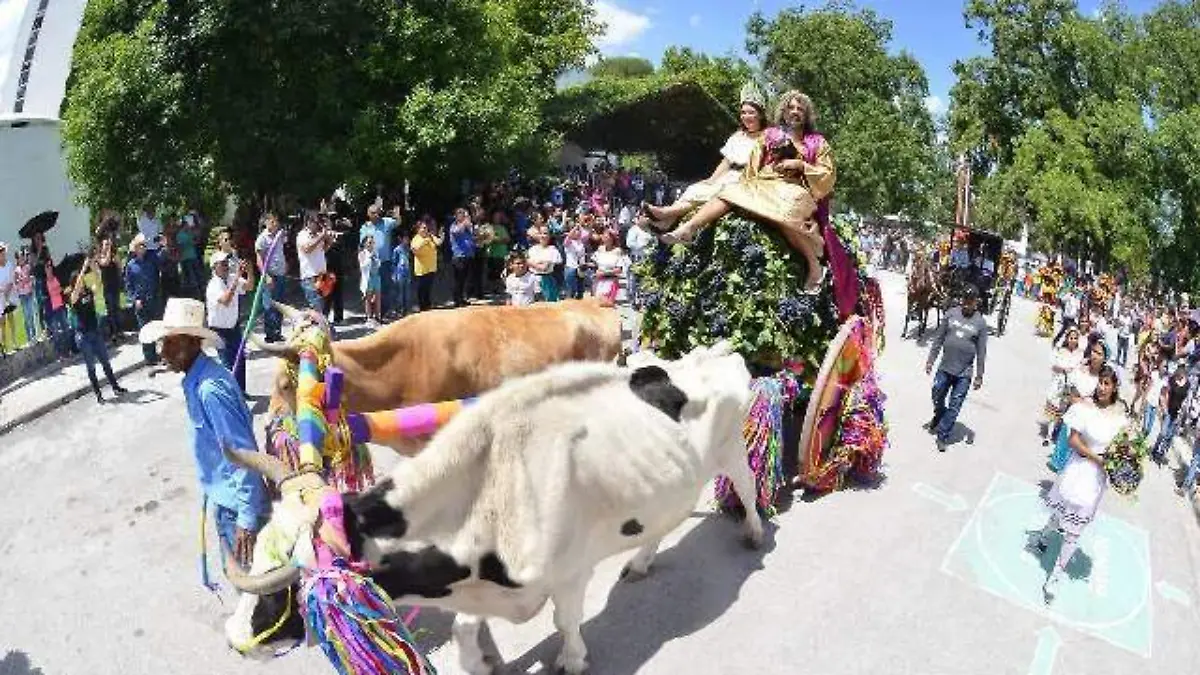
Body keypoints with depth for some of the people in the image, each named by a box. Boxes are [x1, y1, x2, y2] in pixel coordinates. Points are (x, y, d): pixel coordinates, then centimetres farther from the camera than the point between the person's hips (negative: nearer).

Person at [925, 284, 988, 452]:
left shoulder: (981, 322, -5)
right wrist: (931, 360, 5)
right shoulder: (951, 313, -2)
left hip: (964, 374, -2)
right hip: (944, 368, 2)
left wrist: (979, 376, -2)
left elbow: (981, 352, -2)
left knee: (954, 407, 4)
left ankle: (943, 436, 17)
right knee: (937, 398, 16)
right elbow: (938, 338, 5)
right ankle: (938, 419, 45)